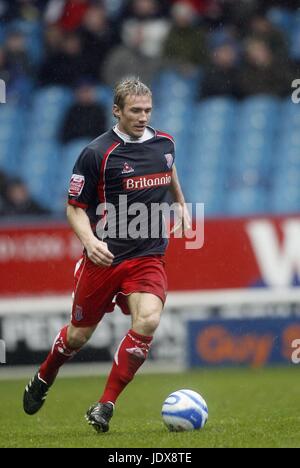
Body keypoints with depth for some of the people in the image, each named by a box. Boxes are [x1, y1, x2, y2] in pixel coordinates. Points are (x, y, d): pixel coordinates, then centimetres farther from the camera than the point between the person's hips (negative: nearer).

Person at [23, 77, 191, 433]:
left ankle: (105, 406, -13)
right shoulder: (96, 153, -12)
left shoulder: (163, 143, 3)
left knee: (148, 320, -23)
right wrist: (89, 240, -21)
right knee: (78, 335, 9)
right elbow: (75, 208, -6)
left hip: (149, 257, 3)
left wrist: (182, 204, 31)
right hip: (104, 257, -3)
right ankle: (42, 381, 42)